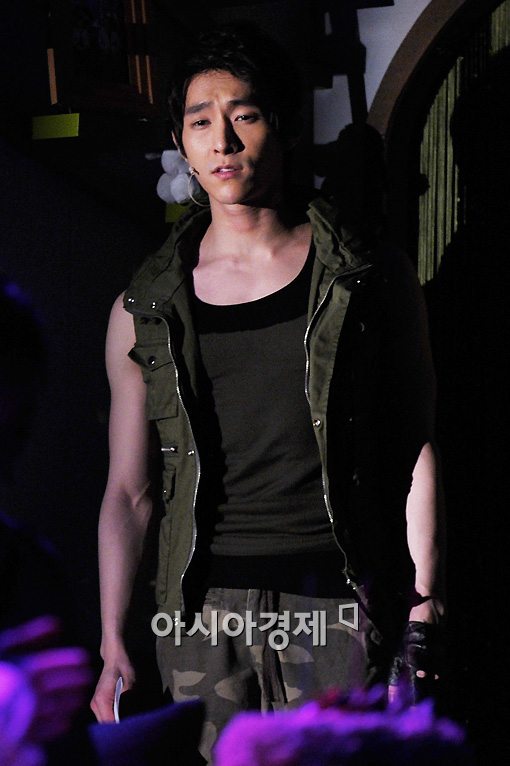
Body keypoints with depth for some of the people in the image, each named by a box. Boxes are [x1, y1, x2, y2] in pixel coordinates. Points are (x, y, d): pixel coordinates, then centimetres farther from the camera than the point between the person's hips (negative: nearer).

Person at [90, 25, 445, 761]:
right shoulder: (144, 311, 9)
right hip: (203, 613, 2)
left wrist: (423, 617, 0)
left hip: (340, 603, -1)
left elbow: (416, 446, 5)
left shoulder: (371, 277, 4)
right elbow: (129, 490, 11)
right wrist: (112, 646, 5)